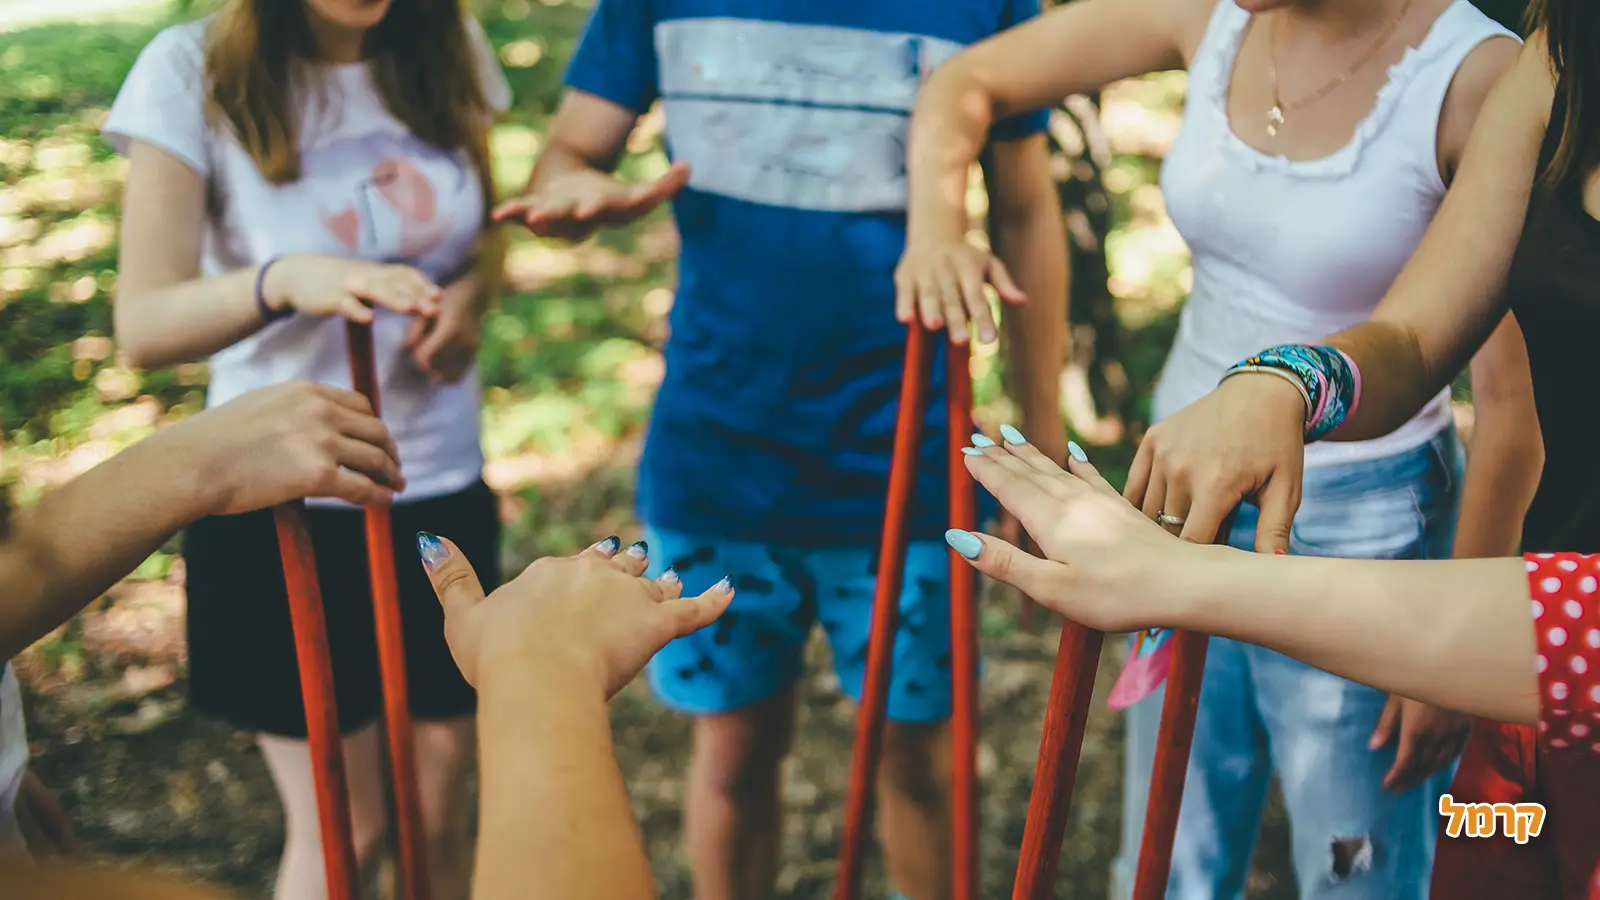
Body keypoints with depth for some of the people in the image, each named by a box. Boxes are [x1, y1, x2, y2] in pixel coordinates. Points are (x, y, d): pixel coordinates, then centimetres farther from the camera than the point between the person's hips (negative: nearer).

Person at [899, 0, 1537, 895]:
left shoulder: (1473, 77, -19)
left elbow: (1515, 396, -15)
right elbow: (967, 81, 5)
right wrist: (936, 228, -15)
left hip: (1360, 531, -5)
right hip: (1188, 504, 5)